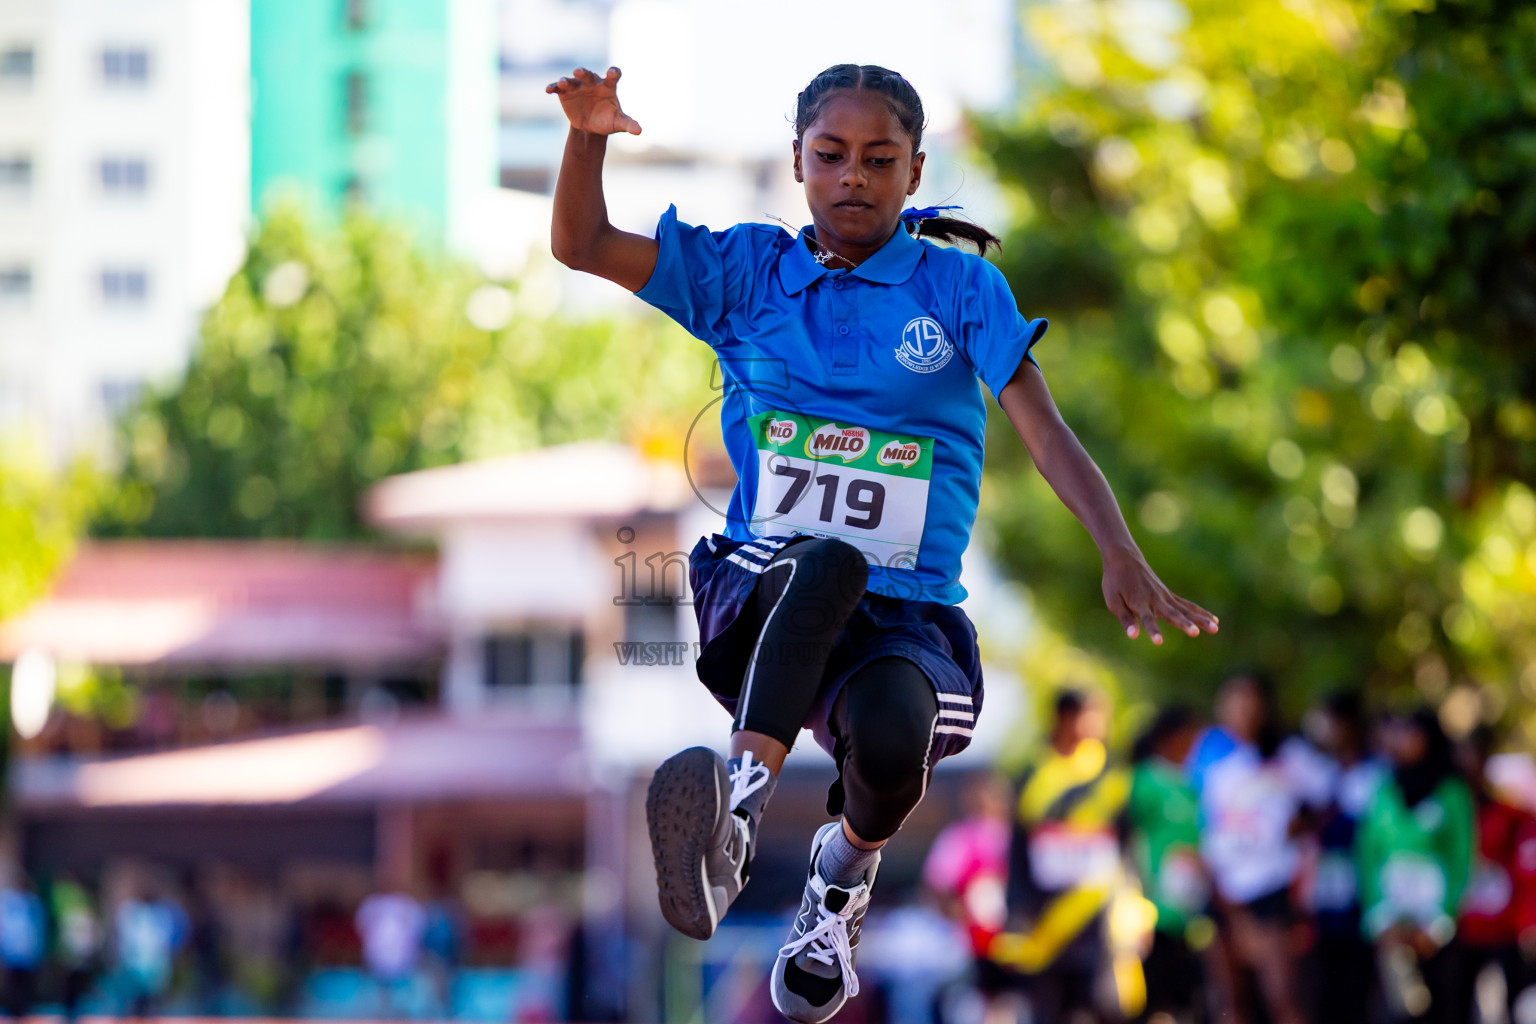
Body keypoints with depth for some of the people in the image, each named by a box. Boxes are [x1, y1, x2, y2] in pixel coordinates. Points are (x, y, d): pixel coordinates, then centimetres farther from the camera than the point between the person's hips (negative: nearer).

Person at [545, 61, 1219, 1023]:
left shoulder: (960, 287, 8)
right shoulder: (749, 271, 13)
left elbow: (1048, 434, -3)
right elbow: (583, 247, 9)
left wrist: (1125, 561, -21)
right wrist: (590, 137, -12)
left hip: (908, 619, 0)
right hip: (753, 607, 0)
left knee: (890, 729, -35)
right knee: (825, 562, -36)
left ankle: (847, 872, 0)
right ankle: (739, 810, -53)